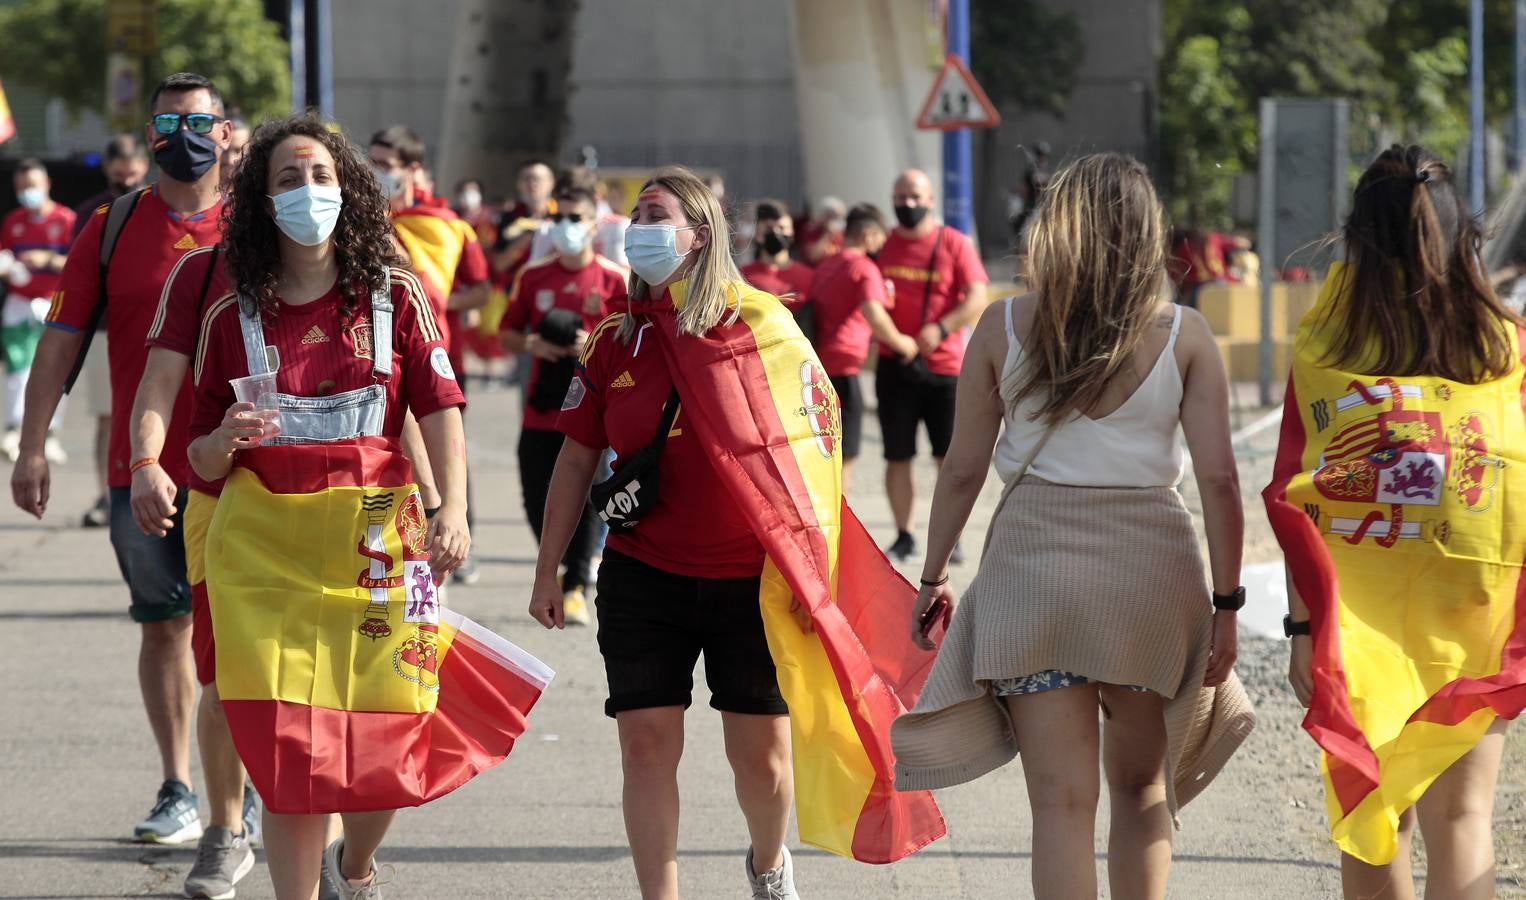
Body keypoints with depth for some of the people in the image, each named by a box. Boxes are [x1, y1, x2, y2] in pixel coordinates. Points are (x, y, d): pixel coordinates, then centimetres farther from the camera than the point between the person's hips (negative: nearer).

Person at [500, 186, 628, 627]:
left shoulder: (615, 279, -1)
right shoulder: (533, 276, 9)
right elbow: (508, 333, 14)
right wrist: (531, 345, -8)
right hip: (541, 409, 3)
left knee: (584, 499, -5)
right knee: (537, 499, 4)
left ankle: (576, 588, 2)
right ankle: (559, 566, 28)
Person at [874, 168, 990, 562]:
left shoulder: (954, 244, -1)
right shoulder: (884, 245, 8)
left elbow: (977, 299, -8)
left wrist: (941, 328, -21)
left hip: (944, 365, -2)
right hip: (894, 366, 2)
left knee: (950, 456, 1)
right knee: (897, 457, 4)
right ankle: (903, 537, 13)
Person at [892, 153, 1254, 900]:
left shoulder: (1003, 328, 0)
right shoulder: (1183, 336, -1)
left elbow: (963, 469, 2)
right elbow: (1219, 481, -5)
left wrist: (933, 576, 13)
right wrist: (1225, 605, 1)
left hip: (1034, 561, -1)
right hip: (1149, 563, 1)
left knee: (1061, 800, -1)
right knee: (1141, 784, 19)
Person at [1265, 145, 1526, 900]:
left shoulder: (1324, 346, -1)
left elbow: (1290, 498, -3)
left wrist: (1301, 624, 1)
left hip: (1355, 613, 0)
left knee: (1373, 815, 11)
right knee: (1460, 816, 3)